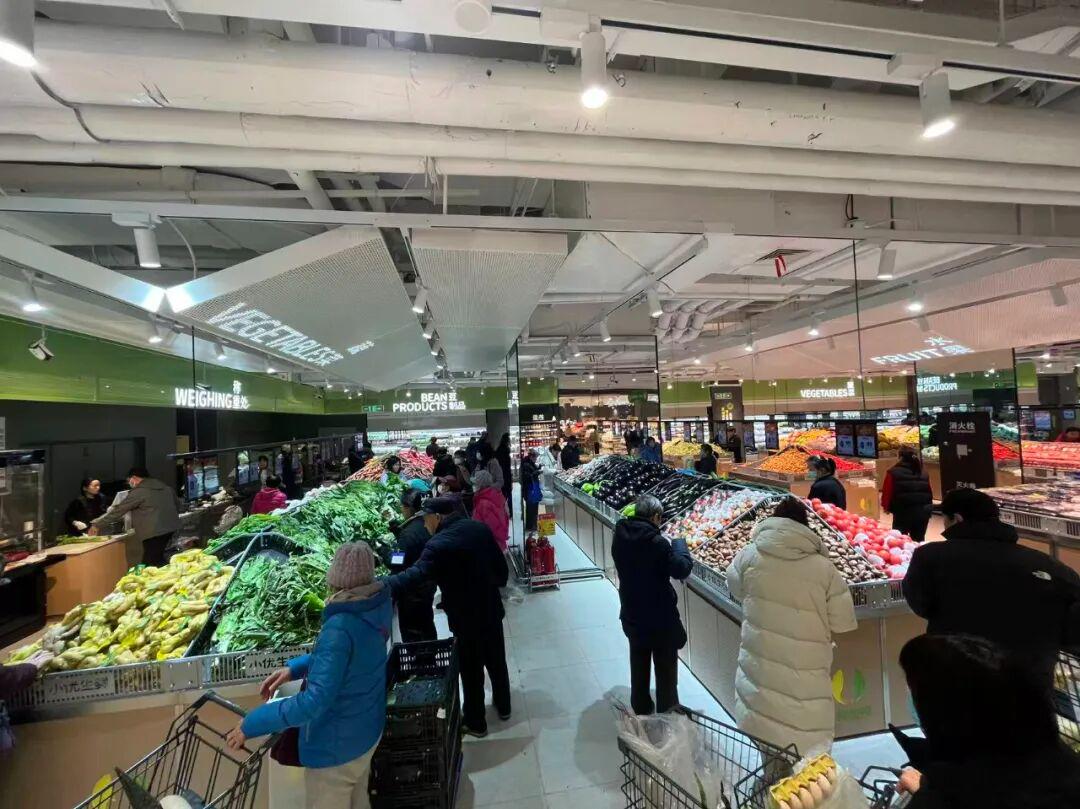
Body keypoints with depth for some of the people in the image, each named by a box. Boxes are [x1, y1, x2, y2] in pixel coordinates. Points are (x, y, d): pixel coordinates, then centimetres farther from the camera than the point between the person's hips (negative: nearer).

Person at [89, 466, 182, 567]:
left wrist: (97, 524, 7)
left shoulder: (138, 492, -8)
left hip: (153, 531, -8)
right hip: (170, 527, 8)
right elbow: (177, 504, 21)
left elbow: (119, 509, -4)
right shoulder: (165, 487, 14)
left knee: (152, 563, -3)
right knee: (157, 560, 17)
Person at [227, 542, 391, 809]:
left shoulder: (340, 628, -36)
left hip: (336, 746, -7)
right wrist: (294, 668, -1)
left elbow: (315, 701, -34)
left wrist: (251, 724, -24)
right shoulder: (376, 607, -11)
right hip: (367, 729, 7)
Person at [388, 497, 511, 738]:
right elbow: (502, 567, 2)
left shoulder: (439, 544, -24)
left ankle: (476, 722, 34)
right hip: (492, 609, 6)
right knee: (497, 661, 25)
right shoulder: (480, 528, -5)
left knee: (471, 671, 15)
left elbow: (416, 575, -37)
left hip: (466, 618, -6)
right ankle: (503, 706, 46)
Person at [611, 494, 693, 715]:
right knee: (666, 670, 15)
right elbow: (682, 569, -22)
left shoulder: (619, 537, -7)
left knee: (639, 665, 24)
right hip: (661, 618, -6)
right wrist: (679, 544, -6)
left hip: (631, 615, 6)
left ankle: (641, 709, 40)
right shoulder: (657, 543, -27)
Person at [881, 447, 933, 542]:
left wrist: (886, 507, 10)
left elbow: (887, 493, -7)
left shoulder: (893, 472, -7)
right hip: (923, 512, 5)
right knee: (918, 540, 15)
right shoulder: (924, 474, 11)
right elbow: (930, 494, 16)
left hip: (903, 513, -5)